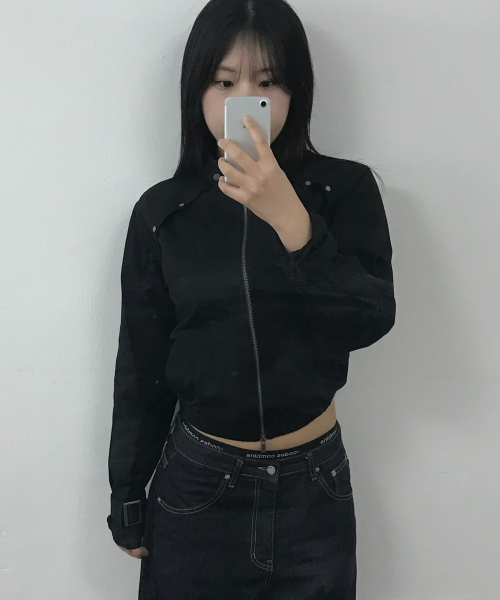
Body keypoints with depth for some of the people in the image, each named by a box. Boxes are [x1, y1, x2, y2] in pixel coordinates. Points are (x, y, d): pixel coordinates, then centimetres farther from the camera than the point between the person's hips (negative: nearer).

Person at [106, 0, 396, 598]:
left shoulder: (344, 189, -6)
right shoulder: (162, 211, -5)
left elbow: (369, 321, -18)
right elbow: (141, 368, 0)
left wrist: (289, 218, -31)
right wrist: (127, 502, 6)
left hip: (315, 487, 1)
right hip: (196, 483, 0)